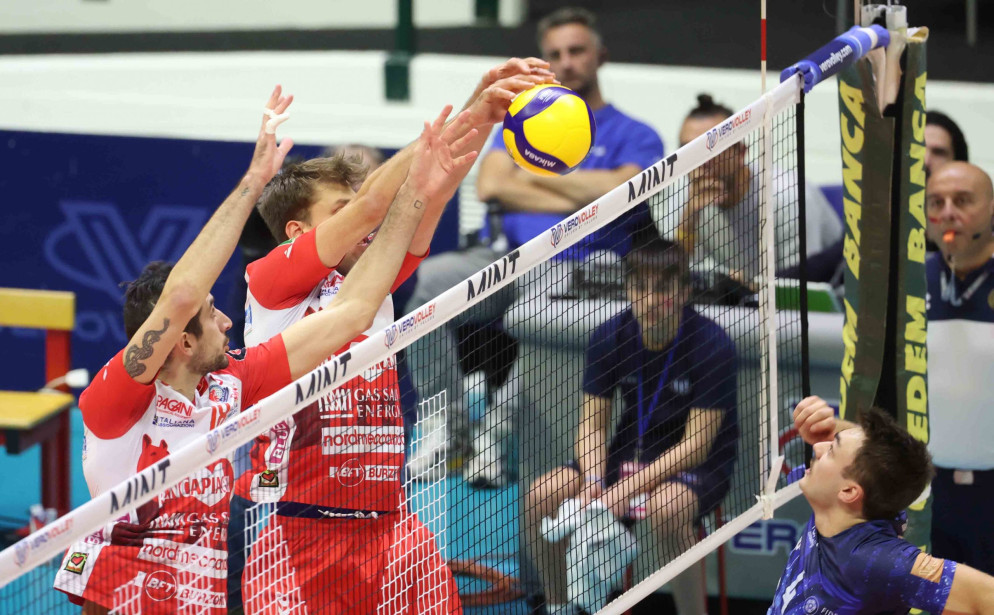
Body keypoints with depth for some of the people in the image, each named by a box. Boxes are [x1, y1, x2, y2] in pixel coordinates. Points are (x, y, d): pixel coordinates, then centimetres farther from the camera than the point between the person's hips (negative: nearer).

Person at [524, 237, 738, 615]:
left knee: (665, 509, -40)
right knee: (541, 496, -15)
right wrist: (592, 479, -23)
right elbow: (592, 424, -1)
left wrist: (630, 487, -30)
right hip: (631, 452, 5)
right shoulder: (609, 338, -5)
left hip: (699, 466, -5)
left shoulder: (712, 346, -19)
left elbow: (696, 445, -21)